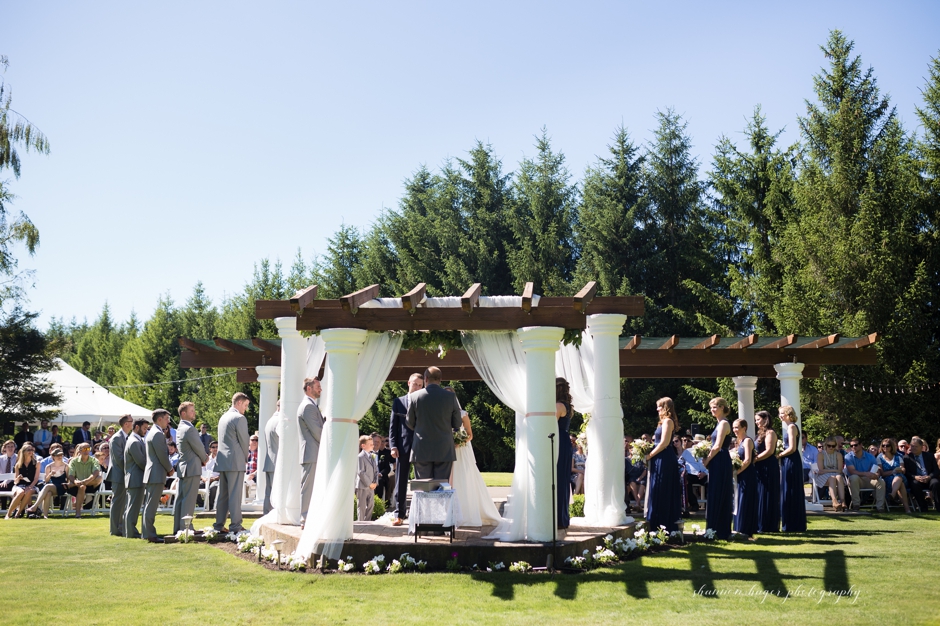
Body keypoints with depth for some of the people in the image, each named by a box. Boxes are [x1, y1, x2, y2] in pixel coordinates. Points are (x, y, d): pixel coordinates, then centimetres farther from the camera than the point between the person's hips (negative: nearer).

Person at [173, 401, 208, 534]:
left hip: (181, 468, 10)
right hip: (192, 468, -10)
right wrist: (204, 459, 7)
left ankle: (177, 528, 16)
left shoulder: (180, 428, 14)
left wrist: (203, 457, 7)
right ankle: (184, 528, -4)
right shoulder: (189, 429, -17)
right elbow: (199, 447, -11)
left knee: (180, 499, 11)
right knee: (189, 500, -6)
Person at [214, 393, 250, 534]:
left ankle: (219, 525, 12)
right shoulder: (240, 418, -10)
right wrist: (246, 458, 9)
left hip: (222, 461, 8)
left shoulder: (223, 417, 16)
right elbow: (244, 441, -8)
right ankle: (236, 526, -5)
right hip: (235, 461, -8)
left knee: (222, 494, 10)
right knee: (235, 495, -6)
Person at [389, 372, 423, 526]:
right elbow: (393, 425, 7)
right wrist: (393, 446, -3)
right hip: (403, 446, 0)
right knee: (401, 481, 3)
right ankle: (399, 514, 7)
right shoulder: (398, 402, 9)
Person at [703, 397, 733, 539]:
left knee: (717, 496, -6)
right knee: (721, 497, 11)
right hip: (719, 463, 10)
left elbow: (717, 446, -18)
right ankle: (721, 531, 16)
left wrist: (707, 460, -11)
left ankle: (718, 531, -1)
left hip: (720, 463, -10)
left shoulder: (723, 423, -12)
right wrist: (708, 459, 10)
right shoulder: (721, 423, 17)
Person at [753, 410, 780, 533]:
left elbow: (769, 451, -18)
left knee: (766, 496, -5)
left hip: (768, 467, -9)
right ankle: (761, 525, 10)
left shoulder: (770, 433, -9)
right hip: (761, 468, 9)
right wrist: (755, 458, 2)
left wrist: (755, 459, -15)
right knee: (759, 496, 8)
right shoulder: (761, 434, 19)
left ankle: (768, 526, -1)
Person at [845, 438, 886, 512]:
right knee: (854, 477, -37)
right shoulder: (849, 457, -6)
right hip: (855, 481, -3)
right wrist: (865, 474, -37)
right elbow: (852, 471, -21)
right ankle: (856, 504, -30)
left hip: (868, 480, 3)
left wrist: (876, 475, -30)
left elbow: (878, 472, -3)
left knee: (881, 482, -24)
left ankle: (880, 506, -18)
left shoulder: (870, 456, 3)